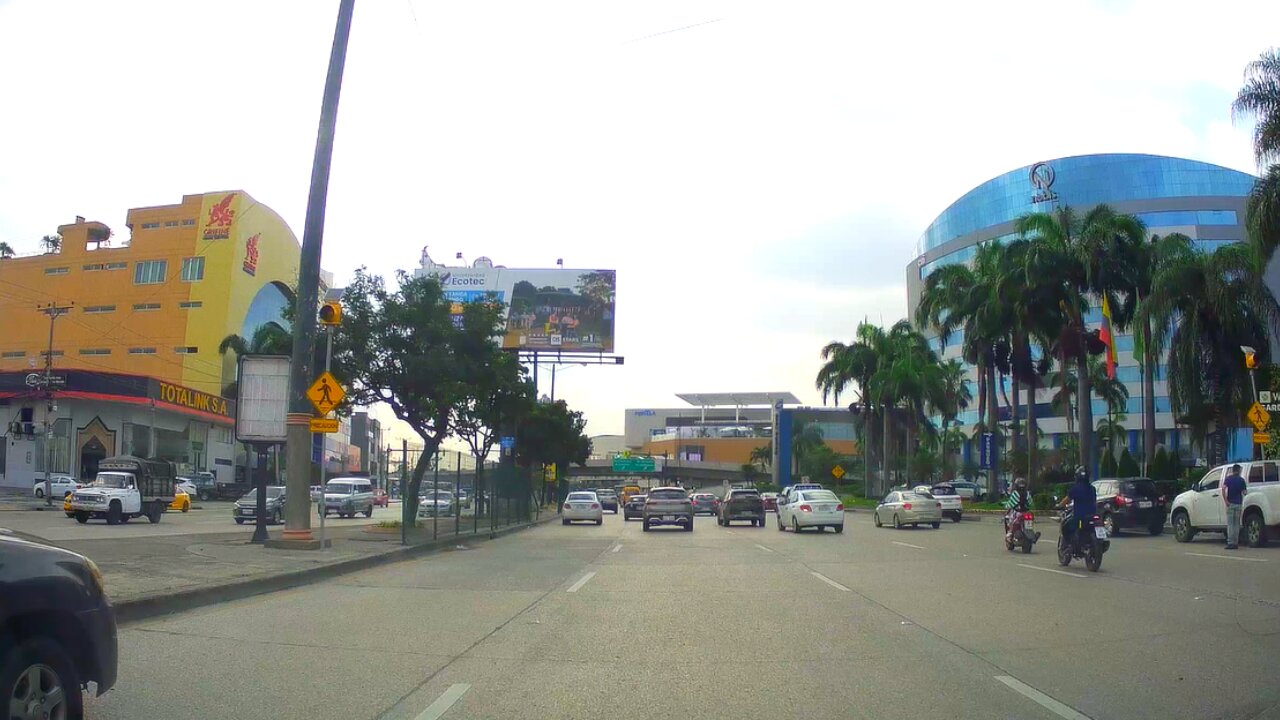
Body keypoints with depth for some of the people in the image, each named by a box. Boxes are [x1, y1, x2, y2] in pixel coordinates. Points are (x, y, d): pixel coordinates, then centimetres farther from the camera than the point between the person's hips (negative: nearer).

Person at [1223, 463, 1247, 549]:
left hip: (1230, 503, -2)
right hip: (1239, 504, 2)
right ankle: (1236, 543, 9)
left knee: (1230, 524, -2)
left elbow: (1223, 489, -16)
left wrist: (1225, 500, -12)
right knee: (1236, 524, 9)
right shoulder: (1241, 480, 3)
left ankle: (1230, 543, -8)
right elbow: (1244, 492, 1)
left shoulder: (1228, 478, -2)